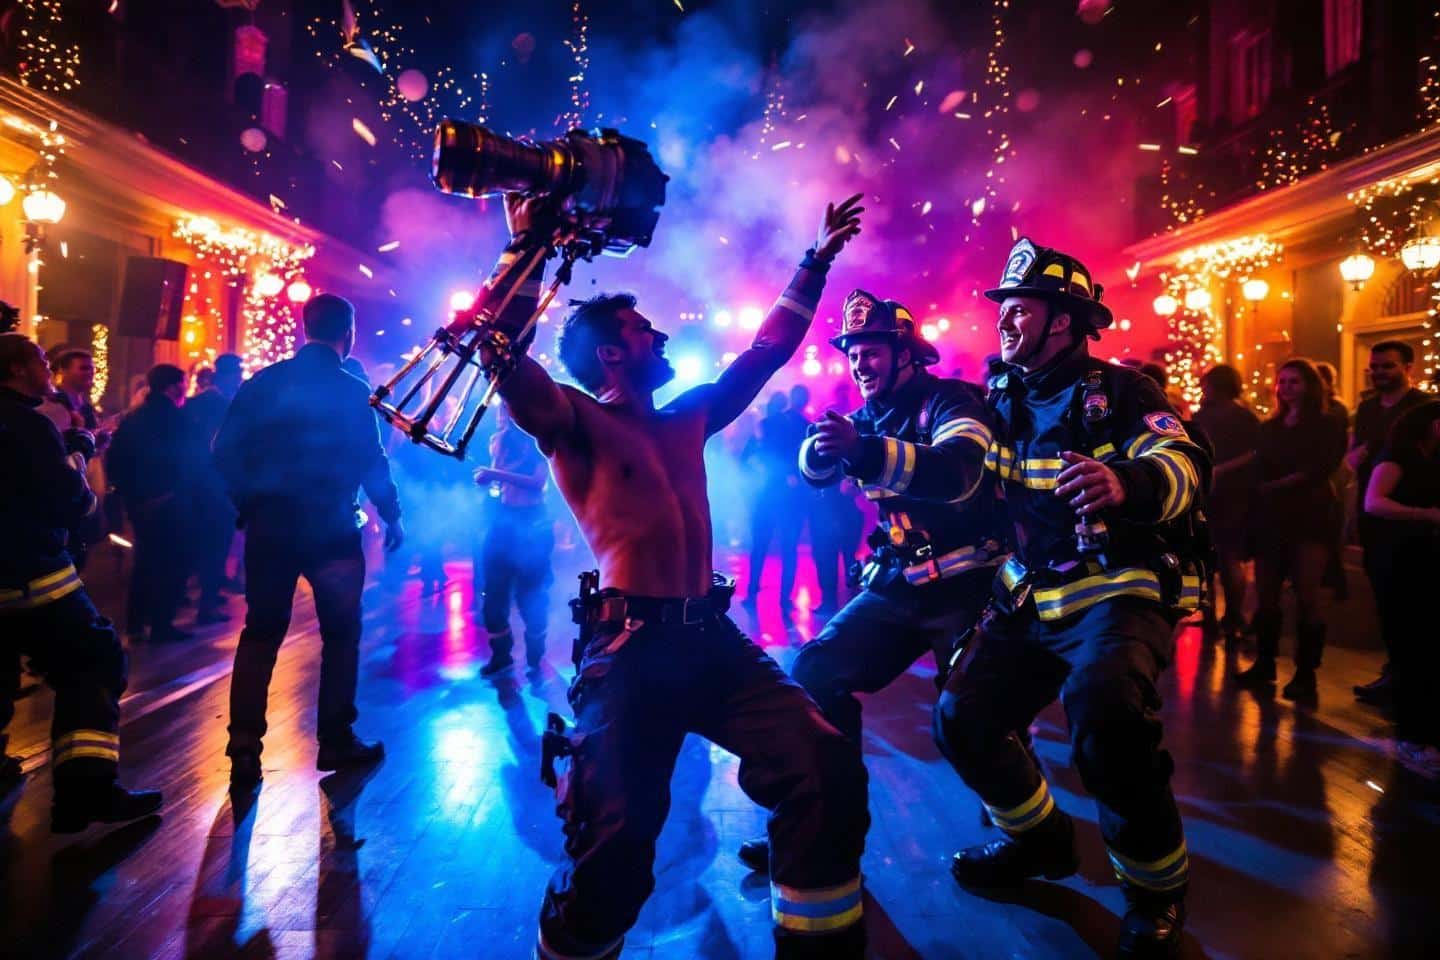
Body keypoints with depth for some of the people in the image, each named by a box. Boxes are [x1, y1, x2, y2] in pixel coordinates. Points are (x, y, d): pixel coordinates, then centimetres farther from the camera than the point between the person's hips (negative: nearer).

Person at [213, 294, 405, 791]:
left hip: (269, 525, 3)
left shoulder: (262, 382, 2)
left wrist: (247, 504, 12)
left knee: (260, 634, 12)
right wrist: (392, 516, 5)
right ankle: (336, 741, 15)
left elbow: (226, 452, 0)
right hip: (331, 530, -3)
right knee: (341, 634, 10)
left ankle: (244, 749, 8)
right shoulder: (352, 391, -7)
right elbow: (371, 462, -8)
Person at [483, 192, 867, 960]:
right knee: (617, 841, -6)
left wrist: (816, 262, 29)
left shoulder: (686, 418, 19)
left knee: (829, 774, -7)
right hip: (631, 646, -6)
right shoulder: (576, 423, 1)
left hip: (709, 637, 6)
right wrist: (528, 246, -20)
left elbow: (767, 352, 26)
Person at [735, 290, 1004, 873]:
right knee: (815, 675, -9)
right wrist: (823, 449, -26)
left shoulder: (951, 401, -10)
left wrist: (865, 451, -45)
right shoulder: (868, 420, 11)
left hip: (966, 586, -5)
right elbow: (814, 471, -2)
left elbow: (960, 472, -30)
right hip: (895, 586, 6)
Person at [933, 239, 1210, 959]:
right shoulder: (1003, 401, 10)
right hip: (1030, 600, 7)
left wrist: (1126, 484, -46)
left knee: (1103, 720, -31)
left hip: (1119, 593, -6)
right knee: (961, 721, 0)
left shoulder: (1118, 391, -8)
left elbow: (1184, 466, -23)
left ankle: (1157, 888, -2)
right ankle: (1039, 838, 28)